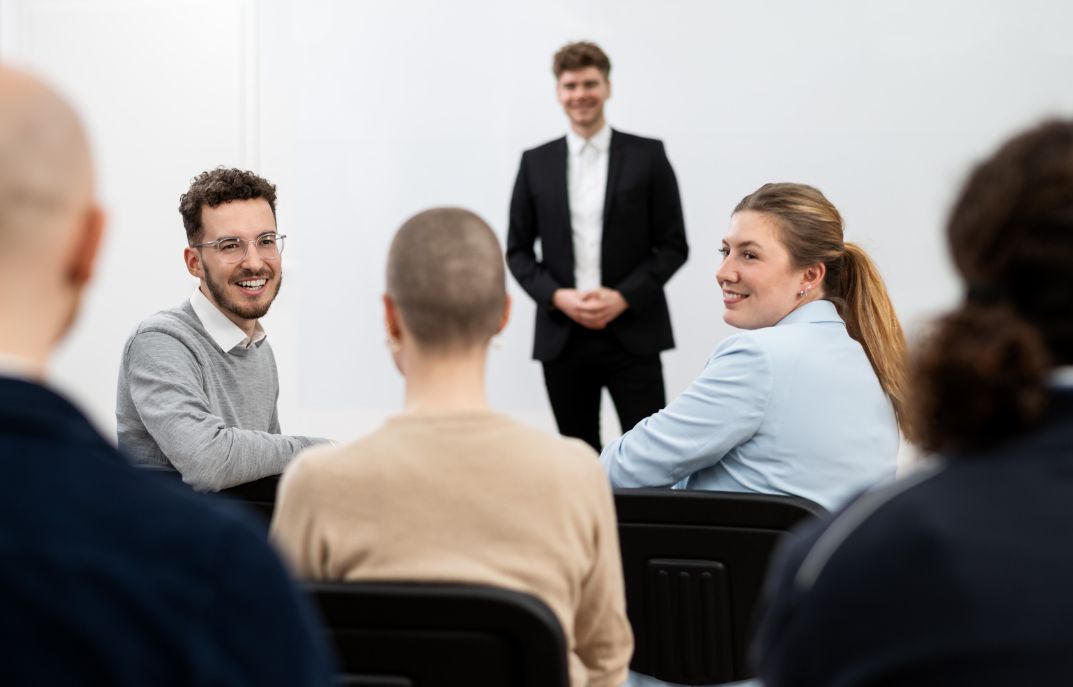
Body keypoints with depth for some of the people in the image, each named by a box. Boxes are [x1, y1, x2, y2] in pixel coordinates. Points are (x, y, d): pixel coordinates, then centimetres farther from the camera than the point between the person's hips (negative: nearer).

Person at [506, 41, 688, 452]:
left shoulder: (647, 156, 3)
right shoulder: (536, 163, 9)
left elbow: (673, 246, 2)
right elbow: (518, 250, 10)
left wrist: (623, 297, -10)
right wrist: (557, 296, -7)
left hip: (632, 335, -2)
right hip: (562, 337, 2)